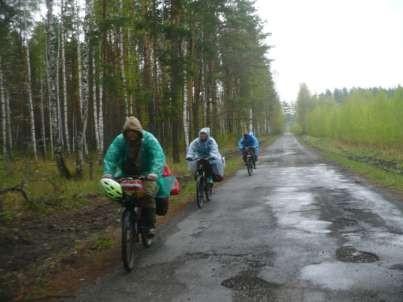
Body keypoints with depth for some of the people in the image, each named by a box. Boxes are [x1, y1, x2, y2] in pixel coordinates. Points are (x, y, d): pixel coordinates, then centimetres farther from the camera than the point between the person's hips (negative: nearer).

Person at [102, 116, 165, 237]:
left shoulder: (149, 139, -18)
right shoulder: (120, 140, -10)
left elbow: (158, 156, -31)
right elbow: (110, 156, -20)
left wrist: (155, 173, -48)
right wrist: (108, 172, -38)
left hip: (146, 173, -3)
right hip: (126, 173, 4)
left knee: (148, 194, -24)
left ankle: (150, 225, -11)